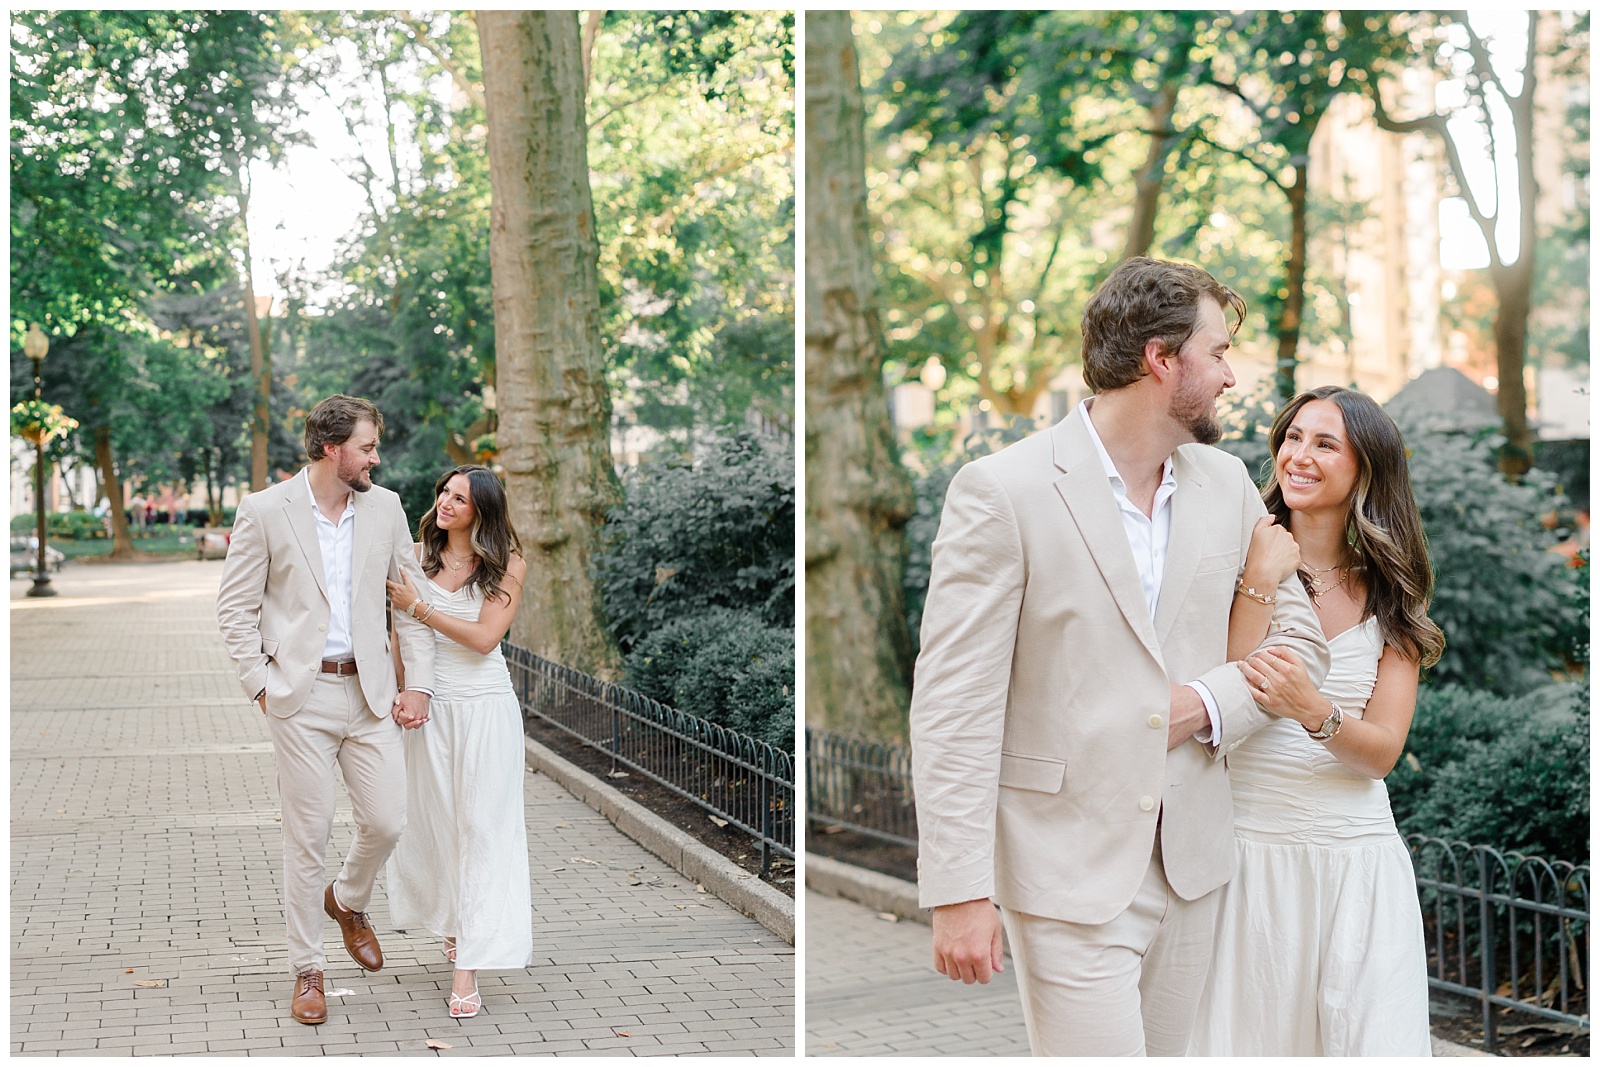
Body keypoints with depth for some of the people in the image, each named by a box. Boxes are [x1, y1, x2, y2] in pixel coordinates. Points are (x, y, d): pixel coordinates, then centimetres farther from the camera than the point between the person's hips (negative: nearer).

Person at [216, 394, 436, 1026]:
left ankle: (348, 901, 33)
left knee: (387, 821, 0)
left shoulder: (385, 507, 6)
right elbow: (235, 608, 1)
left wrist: (418, 684, 4)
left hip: (370, 692, 3)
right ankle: (307, 968, 14)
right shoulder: (264, 511, -4)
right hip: (301, 695, -3)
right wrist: (261, 685, -6)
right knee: (308, 834, 0)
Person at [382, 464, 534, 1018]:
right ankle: (454, 923, 36)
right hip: (428, 704, 3)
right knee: (433, 820, 9)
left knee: (482, 827, -5)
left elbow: (484, 637, -11)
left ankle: (469, 964, -7)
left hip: (484, 707, -3)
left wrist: (419, 606, -13)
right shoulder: (417, 555, 5)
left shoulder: (506, 566, -3)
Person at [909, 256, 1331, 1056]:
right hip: (1070, 874, -6)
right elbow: (953, 705, -12)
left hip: (1191, 864, 6)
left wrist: (1211, 701, -5)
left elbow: (1300, 634, 16)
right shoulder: (1001, 490, -11)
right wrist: (959, 893, -16)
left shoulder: (1226, 484, 9)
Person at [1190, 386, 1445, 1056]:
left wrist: (1314, 712, -24)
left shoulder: (1390, 592, 7)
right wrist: (1260, 586, -16)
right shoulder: (1241, 564, 0)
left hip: (1358, 861, 2)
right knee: (1246, 1033, 2)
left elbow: (1382, 751, -3)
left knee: (1365, 1037, 1)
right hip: (1248, 851, -2)